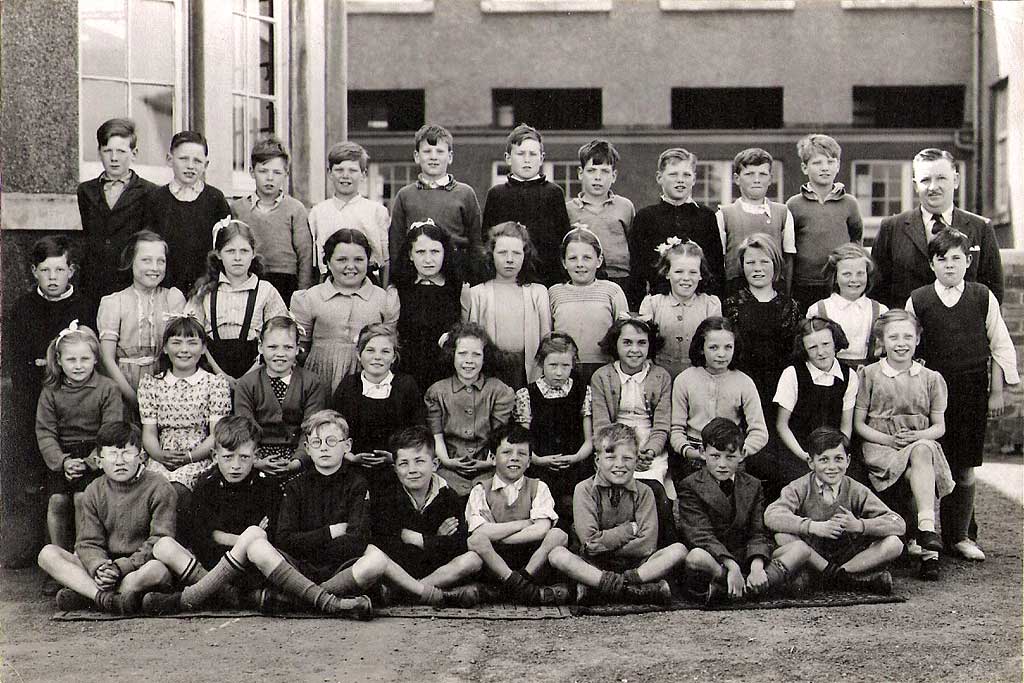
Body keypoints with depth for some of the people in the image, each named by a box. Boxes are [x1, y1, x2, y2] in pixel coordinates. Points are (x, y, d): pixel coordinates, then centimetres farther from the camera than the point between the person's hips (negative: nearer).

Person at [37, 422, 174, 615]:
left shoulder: (159, 488, -5)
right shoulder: (94, 492, 7)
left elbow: (160, 541, -12)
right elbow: (88, 543, 1)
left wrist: (121, 567, -22)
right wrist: (99, 568, -22)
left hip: (140, 567, -4)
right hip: (104, 564, 4)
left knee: (158, 569, -40)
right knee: (47, 554, -14)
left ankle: (83, 594, -28)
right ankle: (105, 597, -32)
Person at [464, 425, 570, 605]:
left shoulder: (538, 488, 8)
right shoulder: (481, 490, 6)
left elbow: (542, 529, -10)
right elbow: (480, 532, -11)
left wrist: (496, 535, -12)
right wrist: (525, 523, -9)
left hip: (531, 561, 0)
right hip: (493, 560, 0)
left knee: (558, 535, -24)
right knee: (475, 540, -31)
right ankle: (526, 590, -34)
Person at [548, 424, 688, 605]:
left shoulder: (643, 493, 2)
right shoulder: (584, 490, -2)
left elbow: (647, 546, -11)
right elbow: (589, 541, -13)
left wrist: (603, 544, -14)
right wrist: (631, 528, -10)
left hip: (634, 565, 2)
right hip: (593, 566, -2)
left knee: (678, 550, -21)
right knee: (557, 555, -29)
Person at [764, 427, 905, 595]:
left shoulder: (856, 491, -2)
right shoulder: (800, 488, -6)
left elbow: (898, 524, -10)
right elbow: (771, 516, -24)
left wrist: (859, 525, -26)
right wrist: (813, 527, -34)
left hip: (849, 558, 1)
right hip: (810, 555, -1)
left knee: (894, 544, -19)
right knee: (783, 536, -30)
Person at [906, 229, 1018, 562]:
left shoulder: (983, 297, 2)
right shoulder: (917, 301, 1)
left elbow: (1001, 347, 6)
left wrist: (996, 392, 3)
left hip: (973, 393, 0)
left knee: (965, 467, 3)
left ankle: (960, 535, 15)